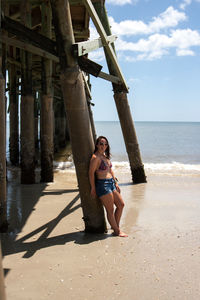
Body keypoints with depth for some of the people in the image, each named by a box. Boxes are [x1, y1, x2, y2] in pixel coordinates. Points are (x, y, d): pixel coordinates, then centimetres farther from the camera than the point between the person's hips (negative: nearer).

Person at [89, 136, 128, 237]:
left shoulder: (105, 156, 13)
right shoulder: (95, 157, -15)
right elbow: (91, 173, -15)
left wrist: (116, 183, 18)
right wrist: (93, 188, -14)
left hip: (111, 183, 9)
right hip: (102, 184, -9)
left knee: (121, 204, 13)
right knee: (110, 210, -1)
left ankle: (115, 225, 26)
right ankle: (116, 231, 12)